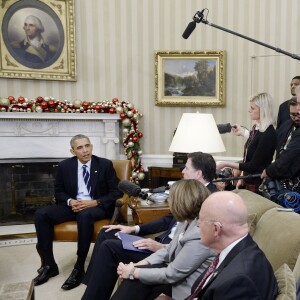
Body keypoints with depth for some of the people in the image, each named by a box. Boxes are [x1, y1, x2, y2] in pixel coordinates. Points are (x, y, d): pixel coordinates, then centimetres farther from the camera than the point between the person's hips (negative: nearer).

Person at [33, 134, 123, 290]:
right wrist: (70, 201, -12)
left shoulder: (105, 164, -3)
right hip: (73, 205, 4)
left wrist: (95, 202, -18)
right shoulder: (64, 166, 5)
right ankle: (49, 264, -9)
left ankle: (79, 268, -23)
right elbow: (58, 192, 11)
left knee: (84, 215, -39)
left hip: (98, 207, -4)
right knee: (41, 214, -19)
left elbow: (116, 191, -4)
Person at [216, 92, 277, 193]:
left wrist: (226, 164, -18)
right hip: (248, 181, 7)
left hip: (258, 185, -7)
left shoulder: (268, 134, -20)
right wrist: (242, 178, 11)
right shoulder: (256, 127, 5)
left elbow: (253, 165, -19)